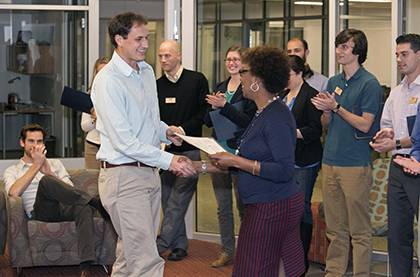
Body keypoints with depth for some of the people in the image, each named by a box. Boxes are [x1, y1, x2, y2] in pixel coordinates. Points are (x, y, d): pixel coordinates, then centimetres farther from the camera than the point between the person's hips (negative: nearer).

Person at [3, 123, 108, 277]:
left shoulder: (55, 163, 29)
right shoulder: (12, 171, 22)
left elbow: (69, 190, 12)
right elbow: (14, 192, -3)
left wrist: (46, 169, 1)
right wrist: (36, 165, 0)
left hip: (63, 207, 2)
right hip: (39, 211, -2)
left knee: (84, 209, -36)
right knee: (45, 180, -35)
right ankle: (95, 202, -34)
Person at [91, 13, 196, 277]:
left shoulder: (147, 71, 12)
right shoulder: (107, 81, -16)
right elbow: (124, 142, -20)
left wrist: (165, 131, 4)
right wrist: (169, 160, -22)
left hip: (149, 172, 9)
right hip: (124, 175, -9)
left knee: (130, 254, 15)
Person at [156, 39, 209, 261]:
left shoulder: (196, 80, -1)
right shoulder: (157, 85, 10)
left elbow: (204, 112, -3)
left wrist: (184, 129, -13)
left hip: (189, 150, -5)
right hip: (165, 150, 5)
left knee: (177, 201, -7)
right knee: (168, 200, 8)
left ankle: (161, 244, -5)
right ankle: (179, 245, 18)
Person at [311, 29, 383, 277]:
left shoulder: (369, 84, -7)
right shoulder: (334, 82, 14)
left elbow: (365, 125, -12)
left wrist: (336, 107, -15)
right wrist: (325, 111, -4)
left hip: (356, 164, -7)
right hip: (330, 161, 7)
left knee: (359, 230, 0)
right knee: (335, 228, 12)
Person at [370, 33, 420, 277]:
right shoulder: (396, 93, 17)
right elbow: (386, 127, 21)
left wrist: (397, 143, -16)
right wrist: (386, 134, 0)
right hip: (398, 166, 8)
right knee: (397, 233, 11)